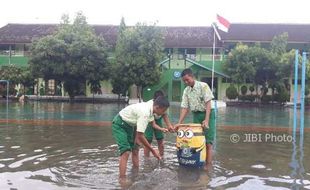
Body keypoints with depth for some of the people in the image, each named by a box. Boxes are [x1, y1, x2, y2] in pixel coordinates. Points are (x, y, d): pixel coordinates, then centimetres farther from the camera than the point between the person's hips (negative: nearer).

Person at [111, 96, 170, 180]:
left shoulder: (150, 108, -6)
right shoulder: (145, 113, -33)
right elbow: (140, 136, -31)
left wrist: (136, 138, -1)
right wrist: (153, 151, -24)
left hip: (129, 124, 9)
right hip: (119, 125, -9)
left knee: (135, 150, 10)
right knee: (126, 151, -20)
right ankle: (122, 179, -20)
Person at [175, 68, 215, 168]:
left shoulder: (203, 86, -11)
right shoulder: (186, 91, 5)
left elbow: (208, 103, -16)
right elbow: (184, 107, 3)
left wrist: (206, 120, -25)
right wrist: (179, 123, -7)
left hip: (207, 114, -5)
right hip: (196, 115, 5)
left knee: (208, 142, -7)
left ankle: (208, 166, -4)